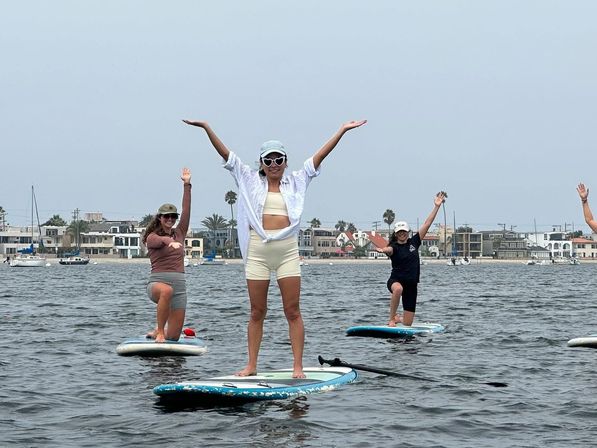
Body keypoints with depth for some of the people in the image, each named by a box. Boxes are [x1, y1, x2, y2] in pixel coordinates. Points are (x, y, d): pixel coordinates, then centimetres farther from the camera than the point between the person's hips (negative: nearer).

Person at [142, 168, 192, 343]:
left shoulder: (179, 233, 15)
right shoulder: (152, 237, 2)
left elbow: (186, 211, 7)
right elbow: (157, 241, -23)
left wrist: (187, 185, 0)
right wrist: (168, 240, -45)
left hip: (179, 284, 4)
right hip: (157, 281, -4)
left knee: (173, 336, 0)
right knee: (166, 290, -44)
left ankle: (157, 332, 36)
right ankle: (159, 331, -29)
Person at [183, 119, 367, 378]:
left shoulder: (295, 182, 13)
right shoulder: (251, 181, 11)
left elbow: (319, 157, 10)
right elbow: (226, 155, 6)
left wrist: (342, 130, 8)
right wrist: (206, 128, 0)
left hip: (287, 250, 0)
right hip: (257, 251, 0)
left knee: (293, 311, -2)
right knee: (257, 312, 5)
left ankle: (298, 367, -1)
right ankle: (251, 365, 10)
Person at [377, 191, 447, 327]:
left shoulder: (413, 242, 5)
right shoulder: (394, 247, -7)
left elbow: (427, 224, 4)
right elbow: (389, 249, -33)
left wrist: (436, 206, 0)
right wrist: (383, 250, -58)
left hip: (411, 284, 4)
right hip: (396, 280, -4)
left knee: (408, 323, 3)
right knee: (398, 289, -44)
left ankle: (398, 318, 40)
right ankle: (392, 319, -28)